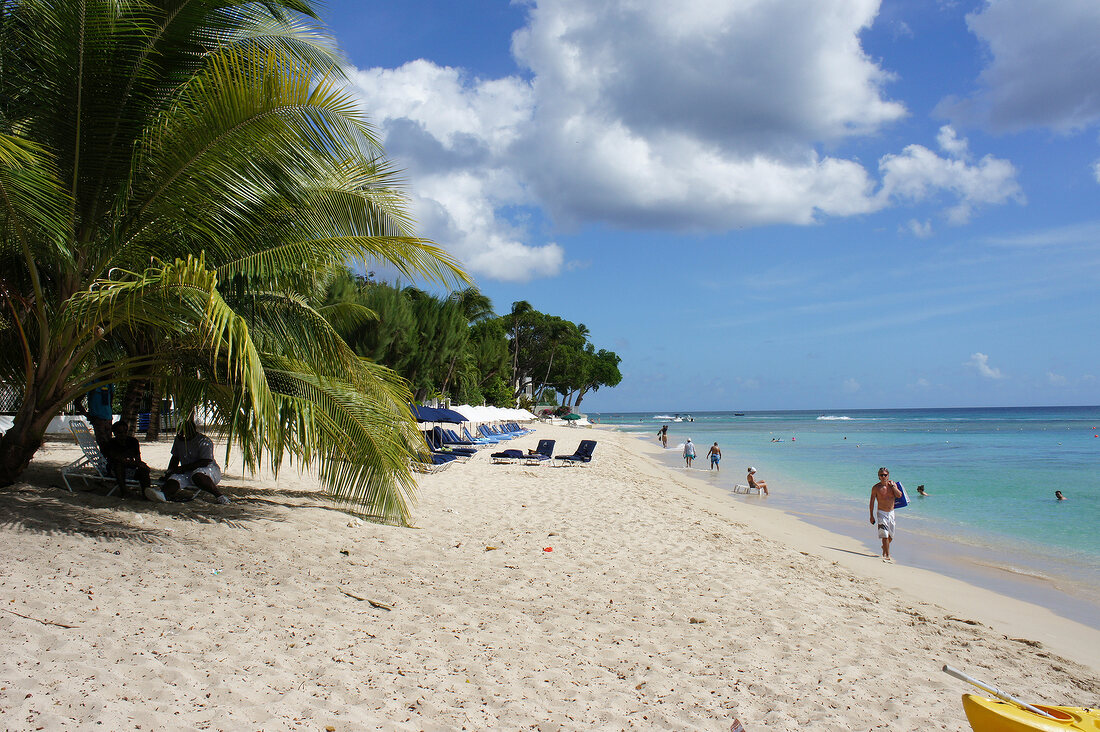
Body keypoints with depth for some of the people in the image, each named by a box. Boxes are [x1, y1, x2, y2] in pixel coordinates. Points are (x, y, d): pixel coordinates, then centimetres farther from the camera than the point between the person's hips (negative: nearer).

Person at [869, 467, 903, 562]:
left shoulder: (893, 484, 3)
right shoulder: (876, 487, -7)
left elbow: (899, 495, -11)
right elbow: (872, 502, -3)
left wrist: (892, 486, -15)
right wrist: (871, 516, -6)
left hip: (891, 513, 4)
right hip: (881, 513, -4)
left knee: (891, 535, 16)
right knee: (884, 535, -13)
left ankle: (884, 548, 43)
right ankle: (887, 556, -10)